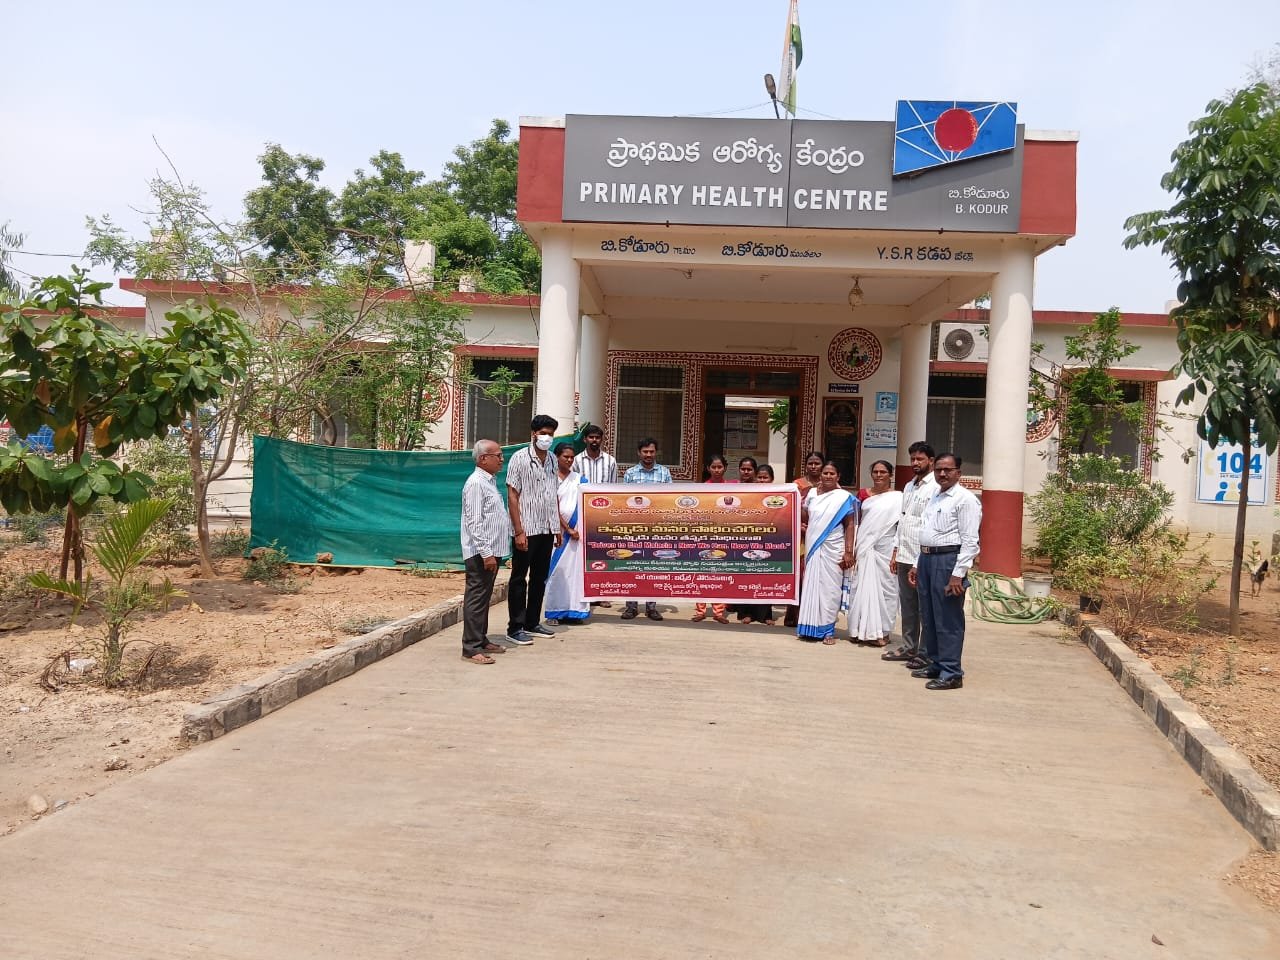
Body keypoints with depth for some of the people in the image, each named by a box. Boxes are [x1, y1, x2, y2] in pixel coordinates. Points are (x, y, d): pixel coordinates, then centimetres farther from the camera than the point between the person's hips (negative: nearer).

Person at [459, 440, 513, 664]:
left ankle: (481, 641, 26)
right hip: (480, 553, -10)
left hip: (491, 552, 10)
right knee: (476, 599, -6)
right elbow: (474, 523, -20)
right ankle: (471, 648, -2)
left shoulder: (489, 482, 16)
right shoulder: (476, 483, -15)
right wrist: (486, 553, -23)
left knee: (484, 598, 16)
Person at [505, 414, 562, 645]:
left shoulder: (552, 460, 11)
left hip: (547, 529, 6)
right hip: (527, 529, -6)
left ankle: (533, 623, 23)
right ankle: (515, 628, 8)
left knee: (540, 577, 13)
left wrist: (558, 527, 13)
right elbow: (512, 495, -10)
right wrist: (519, 531, -15)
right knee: (519, 578, 2)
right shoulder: (520, 458, -7)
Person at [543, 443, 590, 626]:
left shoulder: (579, 479, 11)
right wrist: (567, 529, -9)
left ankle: (574, 610, 6)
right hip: (557, 530, -3)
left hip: (576, 530, 3)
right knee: (557, 568, -2)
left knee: (576, 568, 1)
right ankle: (554, 612, 3)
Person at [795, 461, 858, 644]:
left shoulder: (845, 497, -3)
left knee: (829, 588, -1)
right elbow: (805, 518, 14)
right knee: (811, 586, 6)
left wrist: (848, 552, -12)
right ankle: (811, 627, 14)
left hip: (832, 550, -4)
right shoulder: (812, 493, 9)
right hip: (812, 548, 4)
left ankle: (827, 630, 5)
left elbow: (850, 525, -5)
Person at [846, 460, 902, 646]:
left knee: (884, 588, 2)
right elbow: (858, 524, 13)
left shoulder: (897, 497, -1)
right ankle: (861, 630, 14)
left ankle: (881, 632, 10)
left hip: (884, 551, -4)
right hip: (864, 550, 4)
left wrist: (896, 550, -11)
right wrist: (854, 550, 8)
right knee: (861, 588, 6)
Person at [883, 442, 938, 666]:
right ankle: (909, 647, 27)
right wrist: (896, 552, 17)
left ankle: (925, 653, 9)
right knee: (907, 605, 16)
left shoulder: (936, 488, -10)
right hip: (904, 555, 8)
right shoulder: (909, 487, 16)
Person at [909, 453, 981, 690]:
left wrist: (958, 574, -20)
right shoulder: (934, 498, 18)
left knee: (948, 621, -4)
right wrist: (918, 564, 19)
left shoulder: (965, 499, -9)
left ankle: (951, 673, 4)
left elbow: (970, 541, -15)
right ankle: (935, 664, 27)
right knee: (928, 617, 15)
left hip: (948, 560, -9)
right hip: (926, 558, 9)